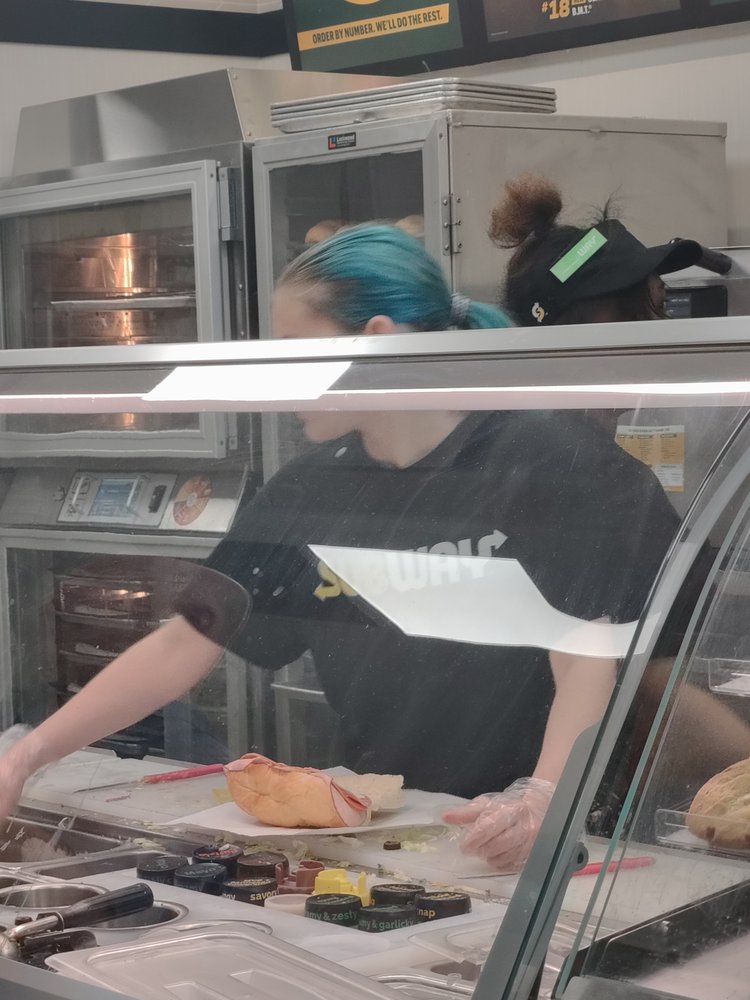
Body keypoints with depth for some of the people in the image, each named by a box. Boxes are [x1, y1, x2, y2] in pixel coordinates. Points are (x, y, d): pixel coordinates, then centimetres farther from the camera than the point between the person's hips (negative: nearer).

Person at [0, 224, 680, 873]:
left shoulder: (546, 465, -7)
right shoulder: (312, 490, 7)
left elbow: (585, 662, -12)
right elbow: (184, 646, 8)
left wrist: (543, 798, -30)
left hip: (519, 849, -5)